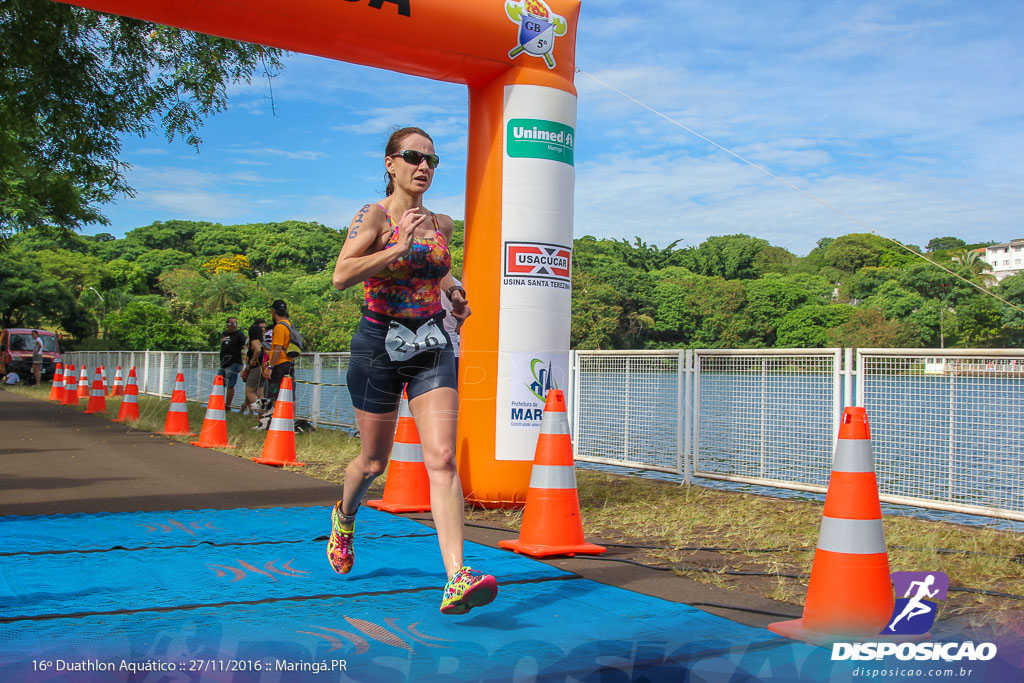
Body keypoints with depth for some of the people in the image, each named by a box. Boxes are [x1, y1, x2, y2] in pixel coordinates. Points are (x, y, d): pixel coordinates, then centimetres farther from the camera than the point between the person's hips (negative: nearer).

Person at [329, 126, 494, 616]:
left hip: (431, 346, 3)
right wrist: (399, 247, -26)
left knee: (442, 457, -13)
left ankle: (456, 579, -19)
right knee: (374, 461, 12)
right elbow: (341, 276, -21)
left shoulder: (440, 223, 9)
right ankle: (344, 517, 47)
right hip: (380, 345, -3)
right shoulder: (373, 216, -7)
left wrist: (452, 291, 9)